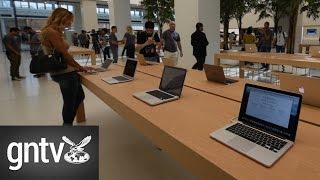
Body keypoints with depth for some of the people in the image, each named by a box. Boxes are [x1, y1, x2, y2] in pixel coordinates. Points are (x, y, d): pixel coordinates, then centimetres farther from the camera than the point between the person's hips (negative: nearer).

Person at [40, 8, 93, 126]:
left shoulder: (55, 32, 14)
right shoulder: (51, 32, -16)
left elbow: (60, 54, 12)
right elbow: (64, 54, -18)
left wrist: (78, 67, 7)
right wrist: (80, 68, -7)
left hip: (66, 72, 10)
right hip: (65, 73, -10)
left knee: (79, 97, 19)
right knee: (70, 103, 2)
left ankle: (67, 123, 33)